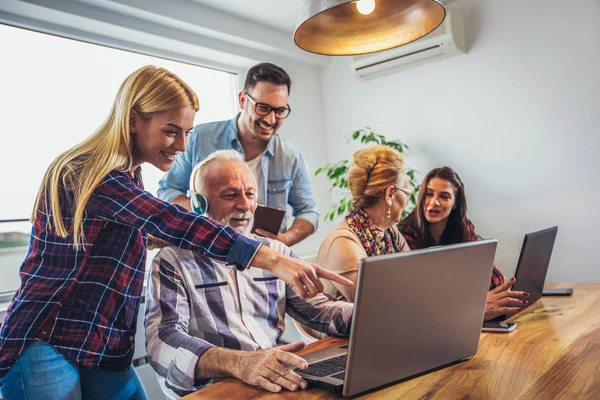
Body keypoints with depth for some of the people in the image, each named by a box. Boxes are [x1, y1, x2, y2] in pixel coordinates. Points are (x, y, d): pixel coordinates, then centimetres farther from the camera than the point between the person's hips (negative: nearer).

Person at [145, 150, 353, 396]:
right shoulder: (173, 262, -4)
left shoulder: (276, 252, 10)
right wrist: (238, 363, -34)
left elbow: (318, 309, 6)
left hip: (281, 382, 5)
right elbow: (162, 340, -17)